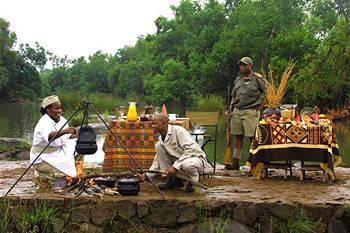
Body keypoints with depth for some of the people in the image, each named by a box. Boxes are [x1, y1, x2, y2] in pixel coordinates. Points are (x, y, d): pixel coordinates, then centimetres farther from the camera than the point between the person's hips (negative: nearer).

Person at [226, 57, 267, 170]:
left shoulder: (257, 78, -1)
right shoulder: (238, 79, 18)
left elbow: (266, 93, -2)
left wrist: (259, 106, -6)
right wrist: (230, 109, 13)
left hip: (251, 111, -6)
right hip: (237, 111, 6)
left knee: (253, 137, -6)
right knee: (237, 136, 7)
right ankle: (235, 161, 11)